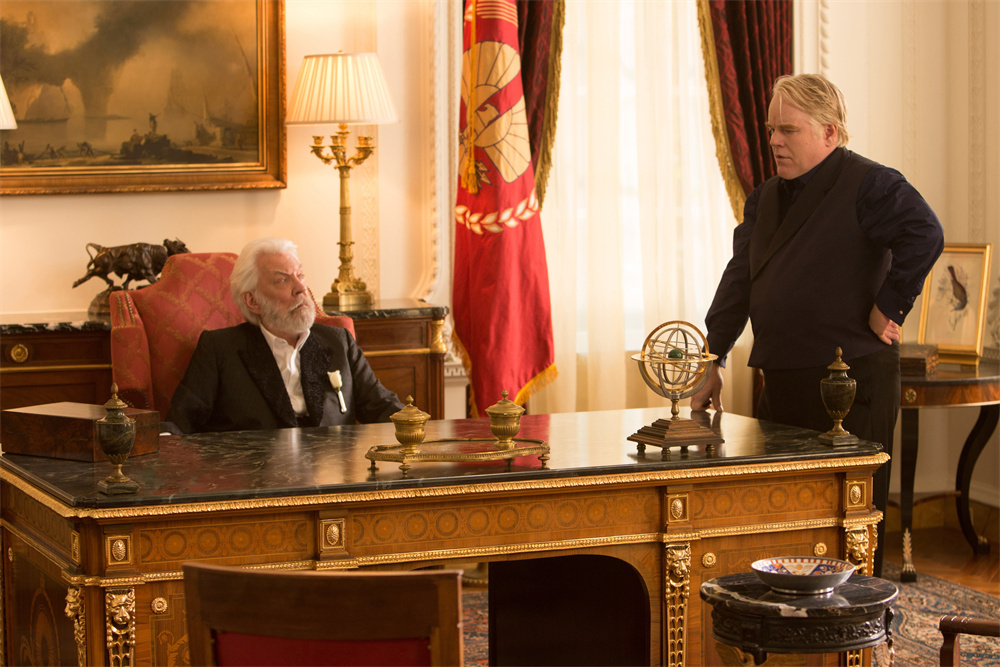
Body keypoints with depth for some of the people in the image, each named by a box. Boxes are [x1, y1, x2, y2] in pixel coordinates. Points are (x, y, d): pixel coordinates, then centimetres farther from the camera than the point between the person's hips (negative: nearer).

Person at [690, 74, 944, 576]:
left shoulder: (867, 185, -7)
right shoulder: (764, 200, 18)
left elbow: (925, 235, -22)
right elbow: (739, 281, 18)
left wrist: (890, 307, -18)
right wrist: (713, 360, 12)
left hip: (852, 382, -8)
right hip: (782, 380, 8)